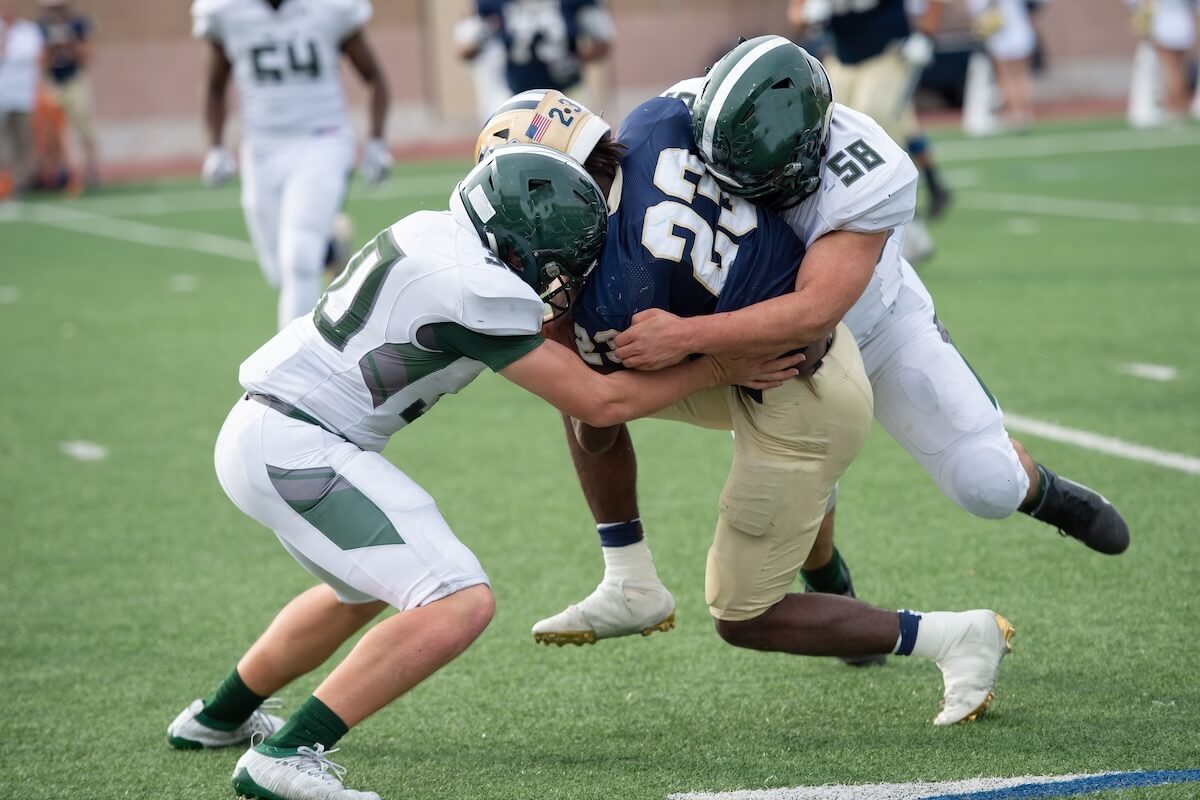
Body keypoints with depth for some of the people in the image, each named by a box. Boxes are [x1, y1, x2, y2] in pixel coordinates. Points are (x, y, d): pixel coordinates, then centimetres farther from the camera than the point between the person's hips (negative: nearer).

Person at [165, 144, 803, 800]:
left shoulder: (433, 232, 5)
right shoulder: (476, 290, -20)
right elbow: (598, 403, -12)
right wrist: (721, 369, -2)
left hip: (258, 436, 10)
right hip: (295, 450, -10)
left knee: (365, 591, 32)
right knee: (459, 604, -16)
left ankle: (219, 718, 47)